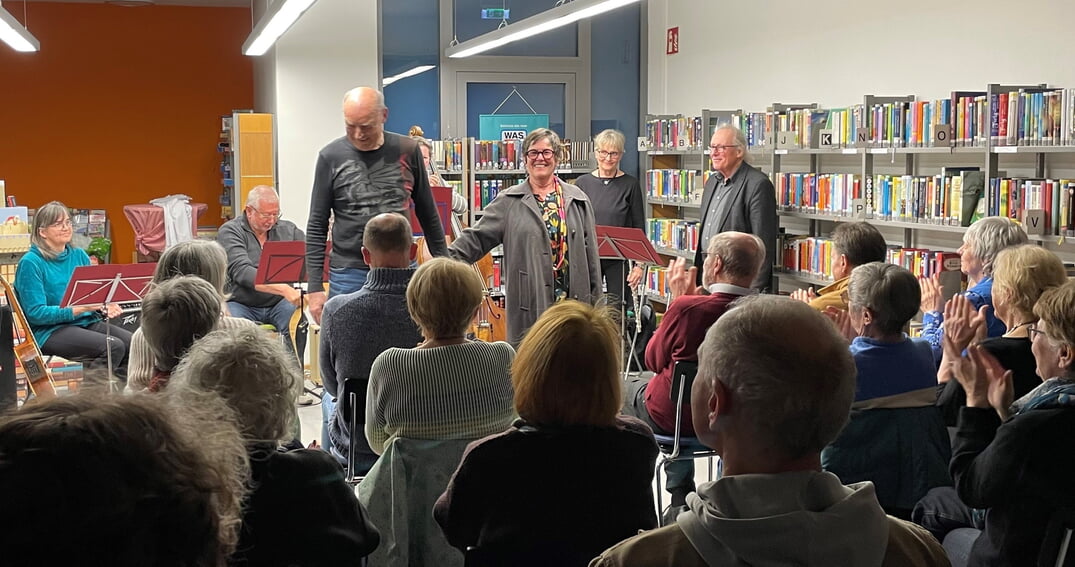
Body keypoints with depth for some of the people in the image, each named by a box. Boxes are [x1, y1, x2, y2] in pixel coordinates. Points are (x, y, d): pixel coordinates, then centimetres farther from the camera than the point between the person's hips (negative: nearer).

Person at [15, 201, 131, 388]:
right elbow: (36, 313, -13)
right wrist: (79, 308, -21)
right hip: (50, 331, -6)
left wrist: (106, 306, -6)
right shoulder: (30, 263, -7)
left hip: (88, 322, 7)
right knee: (113, 346, -29)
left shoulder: (79, 255, 13)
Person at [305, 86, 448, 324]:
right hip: (349, 275, -1)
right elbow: (317, 226, 1)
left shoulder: (407, 151, 1)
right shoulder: (331, 156, -2)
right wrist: (315, 286, -4)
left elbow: (429, 215, 10)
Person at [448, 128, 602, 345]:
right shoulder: (509, 202, 4)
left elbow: (590, 252, 10)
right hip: (528, 306, -1)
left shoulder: (577, 200, 9)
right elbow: (476, 238, 1)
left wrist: (595, 301, 8)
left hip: (572, 299, 2)